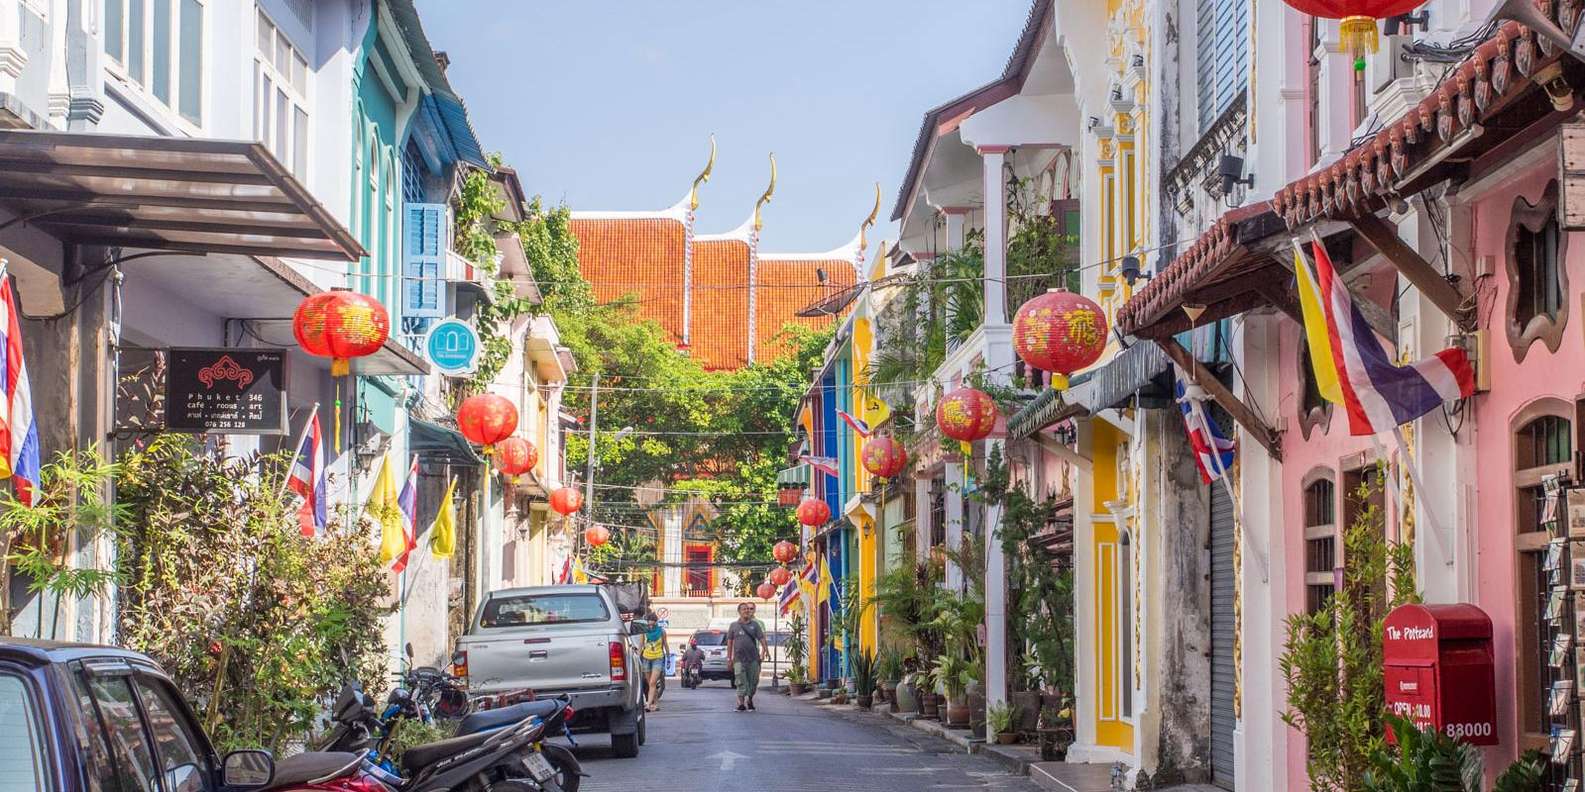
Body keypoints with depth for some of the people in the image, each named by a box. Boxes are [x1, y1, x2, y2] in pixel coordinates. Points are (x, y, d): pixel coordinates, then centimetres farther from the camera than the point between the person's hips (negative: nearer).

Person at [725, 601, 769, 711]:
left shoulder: (755, 624, 7)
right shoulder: (734, 625, 5)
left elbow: (761, 638, 3)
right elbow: (730, 641, 7)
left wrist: (766, 650, -11)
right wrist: (729, 657, 4)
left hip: (753, 657, 2)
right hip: (739, 658, -2)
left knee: (753, 681, 7)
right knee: (741, 682, -7)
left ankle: (749, 699, 24)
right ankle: (741, 703, -7)